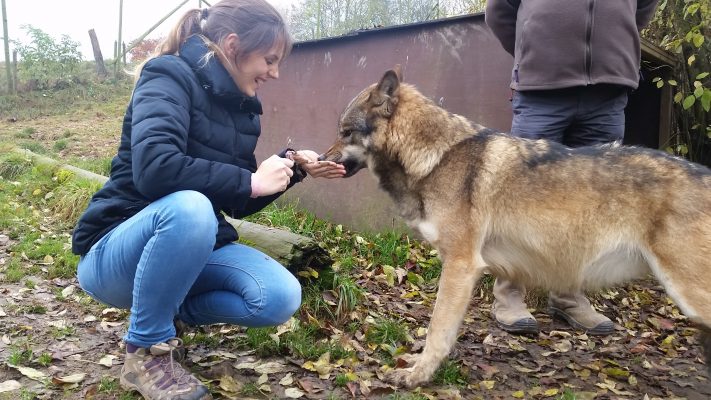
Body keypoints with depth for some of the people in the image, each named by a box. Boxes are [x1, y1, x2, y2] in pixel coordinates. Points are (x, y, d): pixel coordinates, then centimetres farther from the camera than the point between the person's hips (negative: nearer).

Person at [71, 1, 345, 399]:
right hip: (116, 249, -6)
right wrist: (250, 181, -25)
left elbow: (238, 203, 10)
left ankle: (163, 309, 8)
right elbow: (154, 166, -33)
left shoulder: (243, 106, 6)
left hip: (192, 244, 6)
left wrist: (291, 167, -3)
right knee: (189, 208, -39)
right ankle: (146, 351, -15)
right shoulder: (171, 75, -15)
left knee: (281, 297, -16)